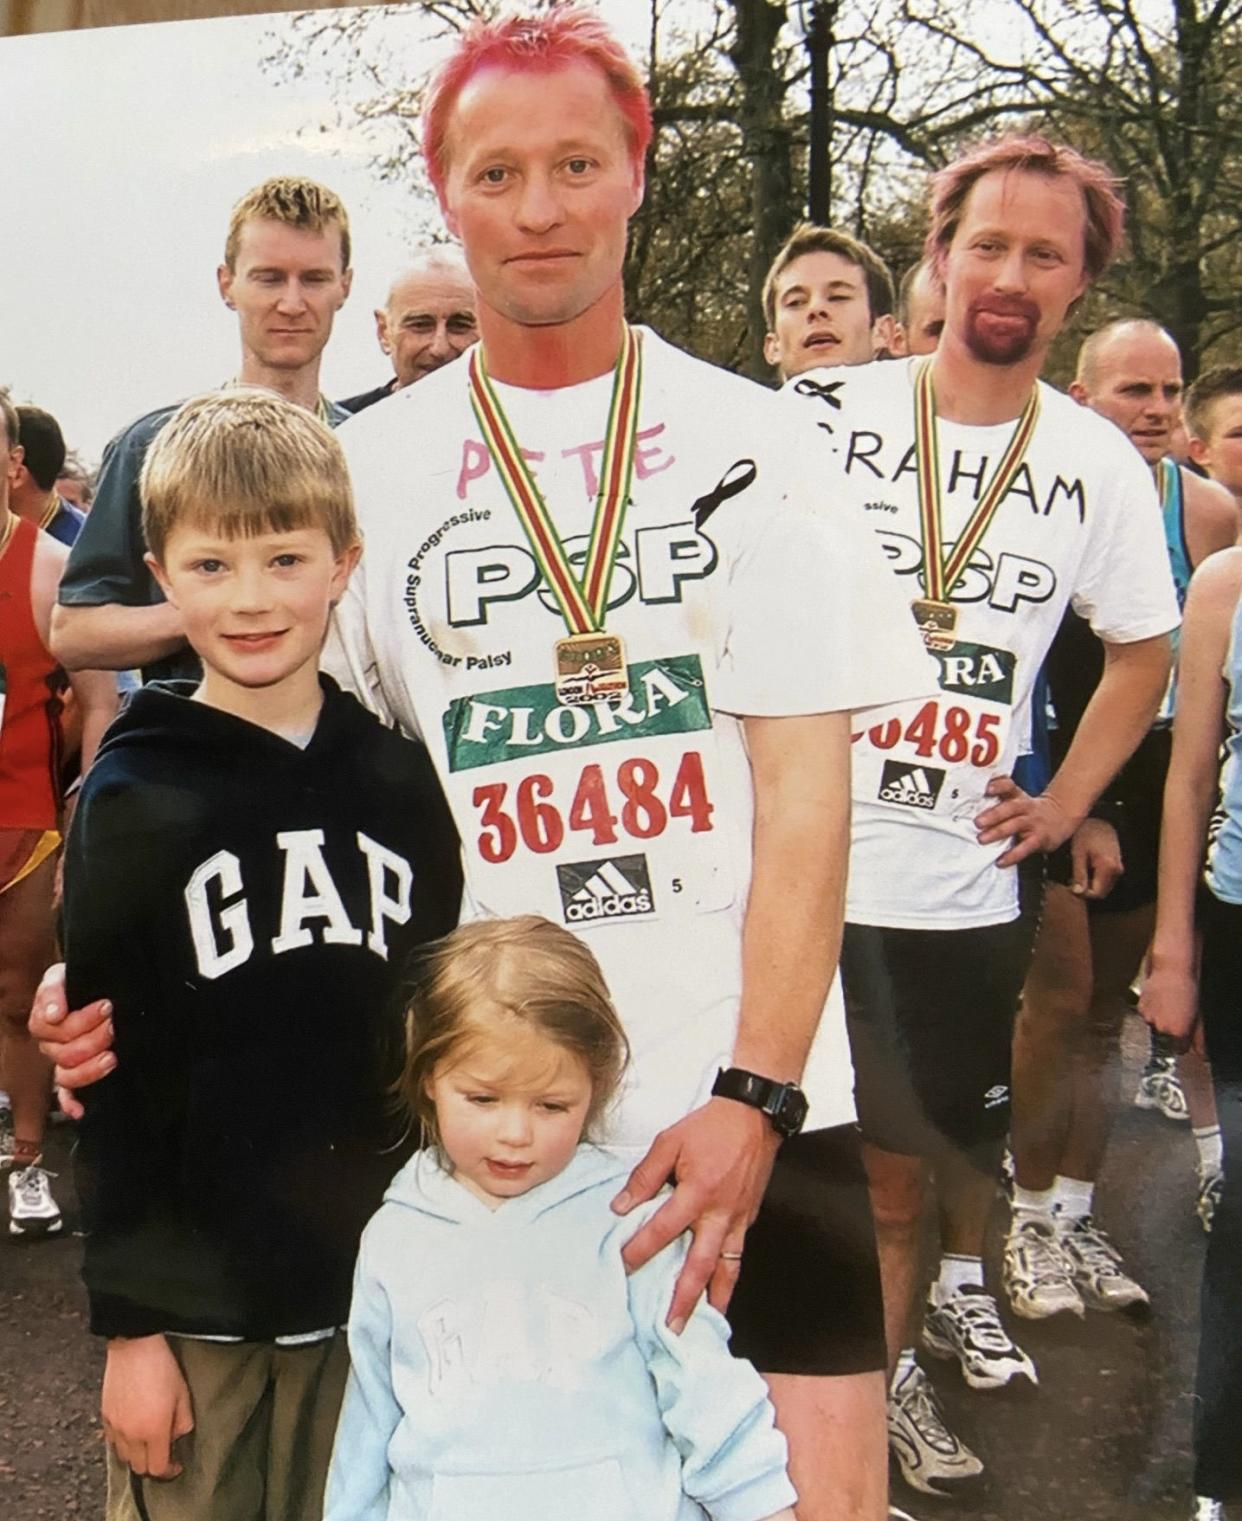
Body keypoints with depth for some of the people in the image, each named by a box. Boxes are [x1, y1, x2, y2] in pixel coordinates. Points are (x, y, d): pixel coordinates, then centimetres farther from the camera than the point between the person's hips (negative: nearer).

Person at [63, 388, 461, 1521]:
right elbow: (116, 1080, -6)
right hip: (195, 1302, -2)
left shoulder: (401, 778, 0)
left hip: (382, 1287, 3)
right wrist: (128, 1321, -5)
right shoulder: (133, 800, -7)